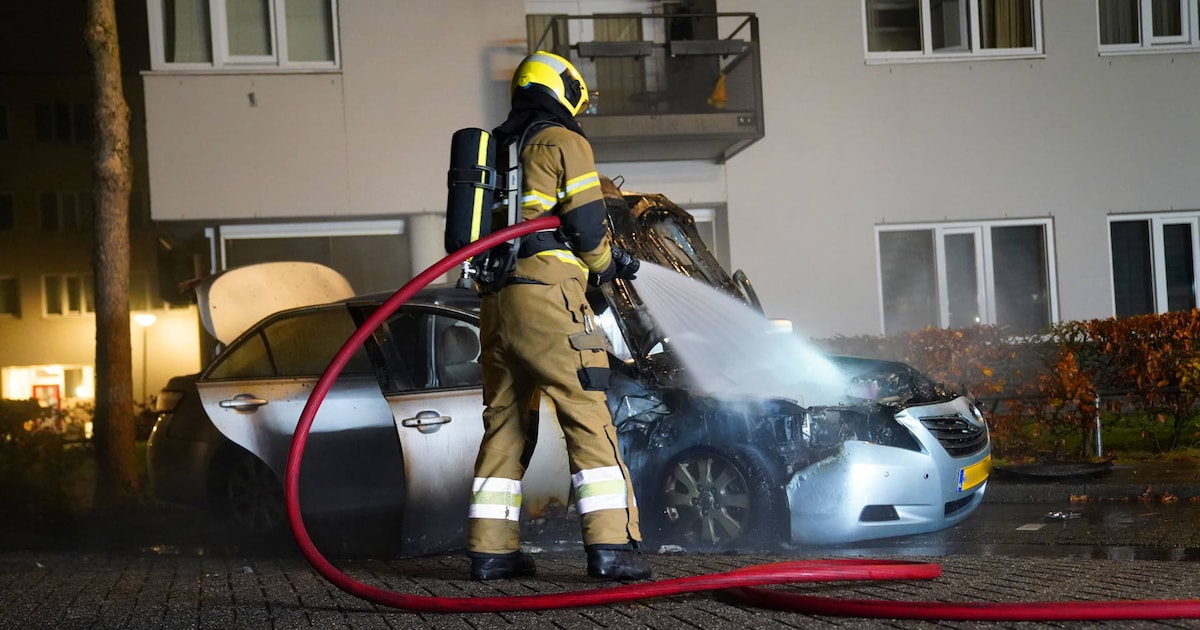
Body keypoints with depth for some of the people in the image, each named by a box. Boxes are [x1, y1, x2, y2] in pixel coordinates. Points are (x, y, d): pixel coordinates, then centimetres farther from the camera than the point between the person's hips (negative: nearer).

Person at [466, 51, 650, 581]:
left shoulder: (497, 149, 24)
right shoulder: (563, 142, 1)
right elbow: (587, 224, -7)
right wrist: (608, 264, 13)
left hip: (496, 301, 8)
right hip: (546, 298, -8)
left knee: (504, 423, 11)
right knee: (587, 418, -9)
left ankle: (491, 548, 11)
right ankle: (610, 543, -15)